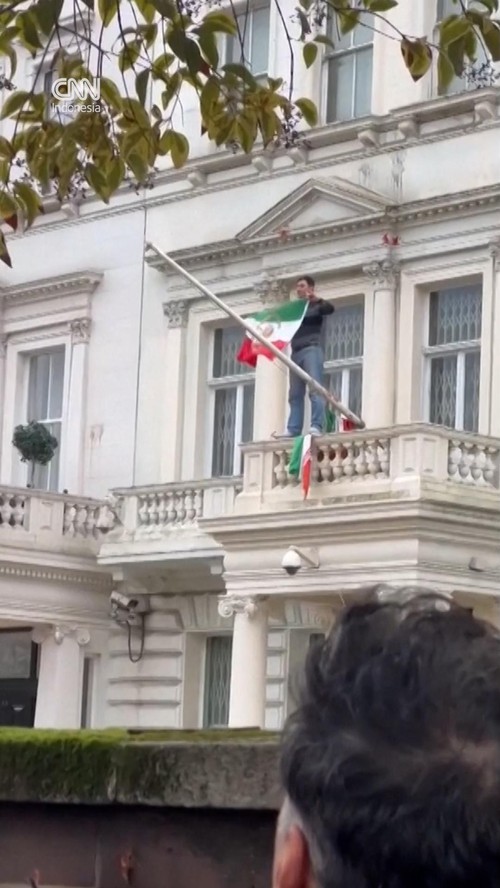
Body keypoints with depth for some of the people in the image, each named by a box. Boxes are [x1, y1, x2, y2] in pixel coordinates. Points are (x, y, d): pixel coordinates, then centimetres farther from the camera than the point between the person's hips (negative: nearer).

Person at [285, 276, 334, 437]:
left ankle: (317, 426, -24)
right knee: (295, 394, 0)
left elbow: (330, 309, -12)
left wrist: (317, 299, -29)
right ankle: (293, 429, -4)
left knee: (315, 390, -15)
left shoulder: (315, 306, 7)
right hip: (296, 352, 7)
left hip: (311, 350, -7)